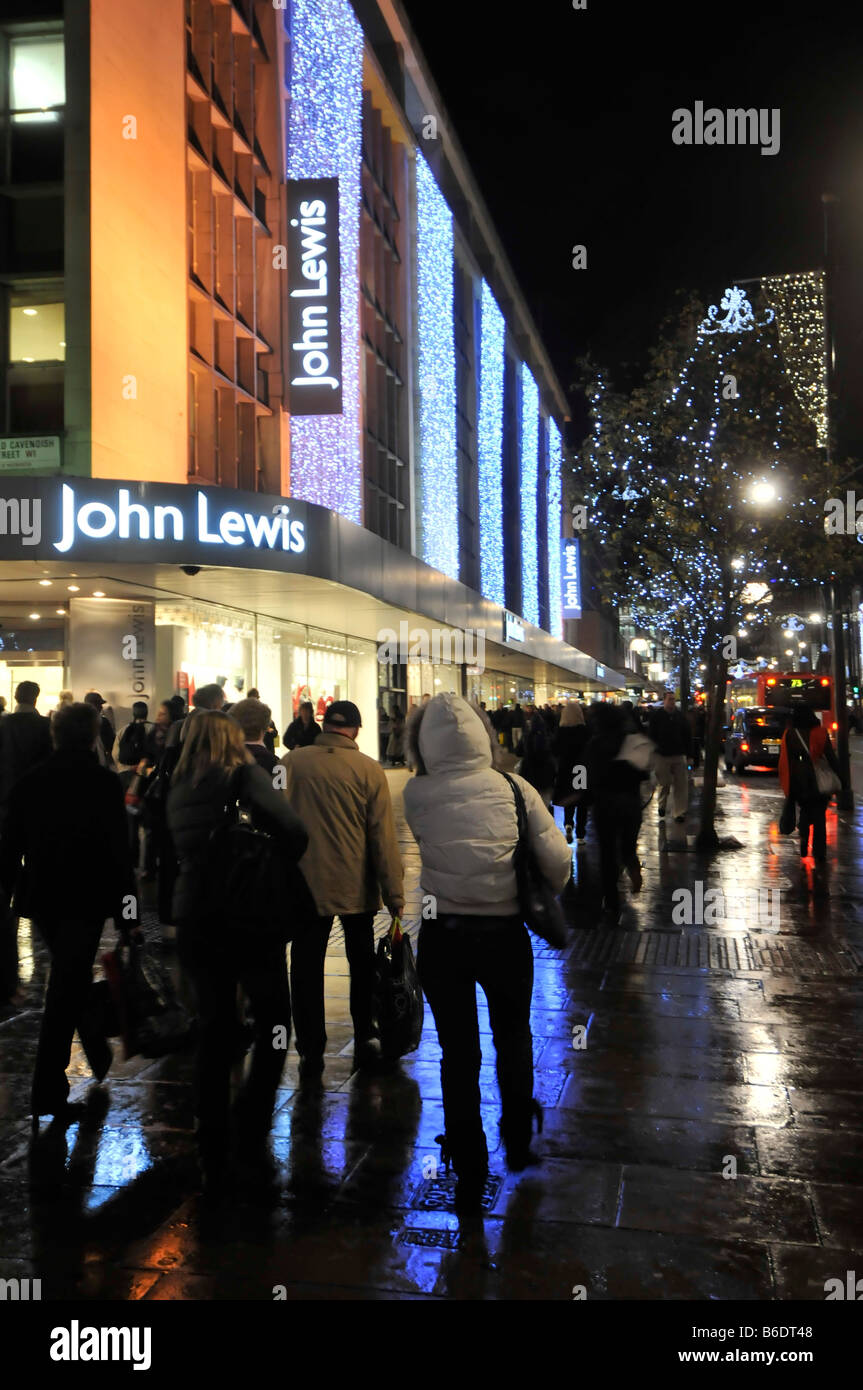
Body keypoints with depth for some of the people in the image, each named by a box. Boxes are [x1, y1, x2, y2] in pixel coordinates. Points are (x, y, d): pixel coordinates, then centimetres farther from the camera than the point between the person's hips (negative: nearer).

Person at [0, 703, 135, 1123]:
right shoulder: (104, 783, -13)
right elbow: (117, 849, -14)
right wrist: (127, 905, -6)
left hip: (41, 898, 5)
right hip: (86, 898, -5)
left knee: (71, 979, 24)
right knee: (66, 991, 0)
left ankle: (100, 1057, 38)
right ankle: (48, 1092, 3)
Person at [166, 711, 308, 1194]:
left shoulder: (180, 788, 8)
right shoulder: (245, 775, -8)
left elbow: (182, 851, 11)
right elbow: (294, 831, -20)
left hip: (194, 917, 5)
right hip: (250, 916, -4)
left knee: (213, 1033, 12)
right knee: (275, 1021, 13)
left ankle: (214, 1159, 17)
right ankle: (252, 1136, 6)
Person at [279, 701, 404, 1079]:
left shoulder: (290, 762, -5)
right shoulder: (369, 770, -10)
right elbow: (383, 838, -10)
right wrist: (394, 895, -5)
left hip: (305, 884, 0)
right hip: (357, 887, 0)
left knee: (306, 968, 9)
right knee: (362, 964, 17)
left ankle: (311, 1052, 12)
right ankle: (365, 1040, 23)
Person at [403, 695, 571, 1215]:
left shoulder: (416, 794, -11)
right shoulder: (513, 788, -10)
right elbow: (558, 860, -10)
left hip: (442, 935, -1)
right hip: (506, 933, 1)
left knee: (458, 1051, 11)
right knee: (514, 1037, 23)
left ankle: (470, 1173, 19)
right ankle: (518, 1142, 40)